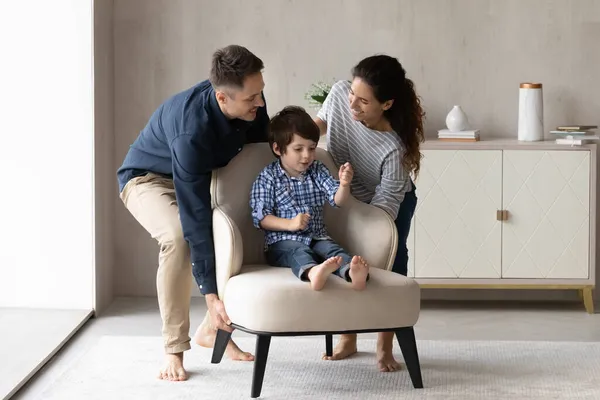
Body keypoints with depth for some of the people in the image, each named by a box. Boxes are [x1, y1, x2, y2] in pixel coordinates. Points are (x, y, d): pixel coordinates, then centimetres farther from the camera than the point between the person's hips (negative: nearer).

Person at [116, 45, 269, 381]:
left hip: (204, 175, 6)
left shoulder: (252, 104, -23)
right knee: (178, 236, -34)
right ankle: (174, 349, -20)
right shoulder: (191, 132, -41)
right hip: (148, 178, -6)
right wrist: (211, 295, -40)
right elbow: (196, 218, -41)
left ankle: (213, 329, 6)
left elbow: (262, 151, 0)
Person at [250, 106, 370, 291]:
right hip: (283, 242, -4)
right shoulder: (268, 177, 1)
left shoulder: (318, 171, 14)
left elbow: (336, 199, 3)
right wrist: (290, 224, -18)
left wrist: (344, 185, -20)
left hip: (317, 237, 4)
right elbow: (260, 218, -4)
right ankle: (312, 272, -72)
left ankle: (352, 272, -61)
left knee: (333, 249, -28)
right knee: (299, 252, -36)